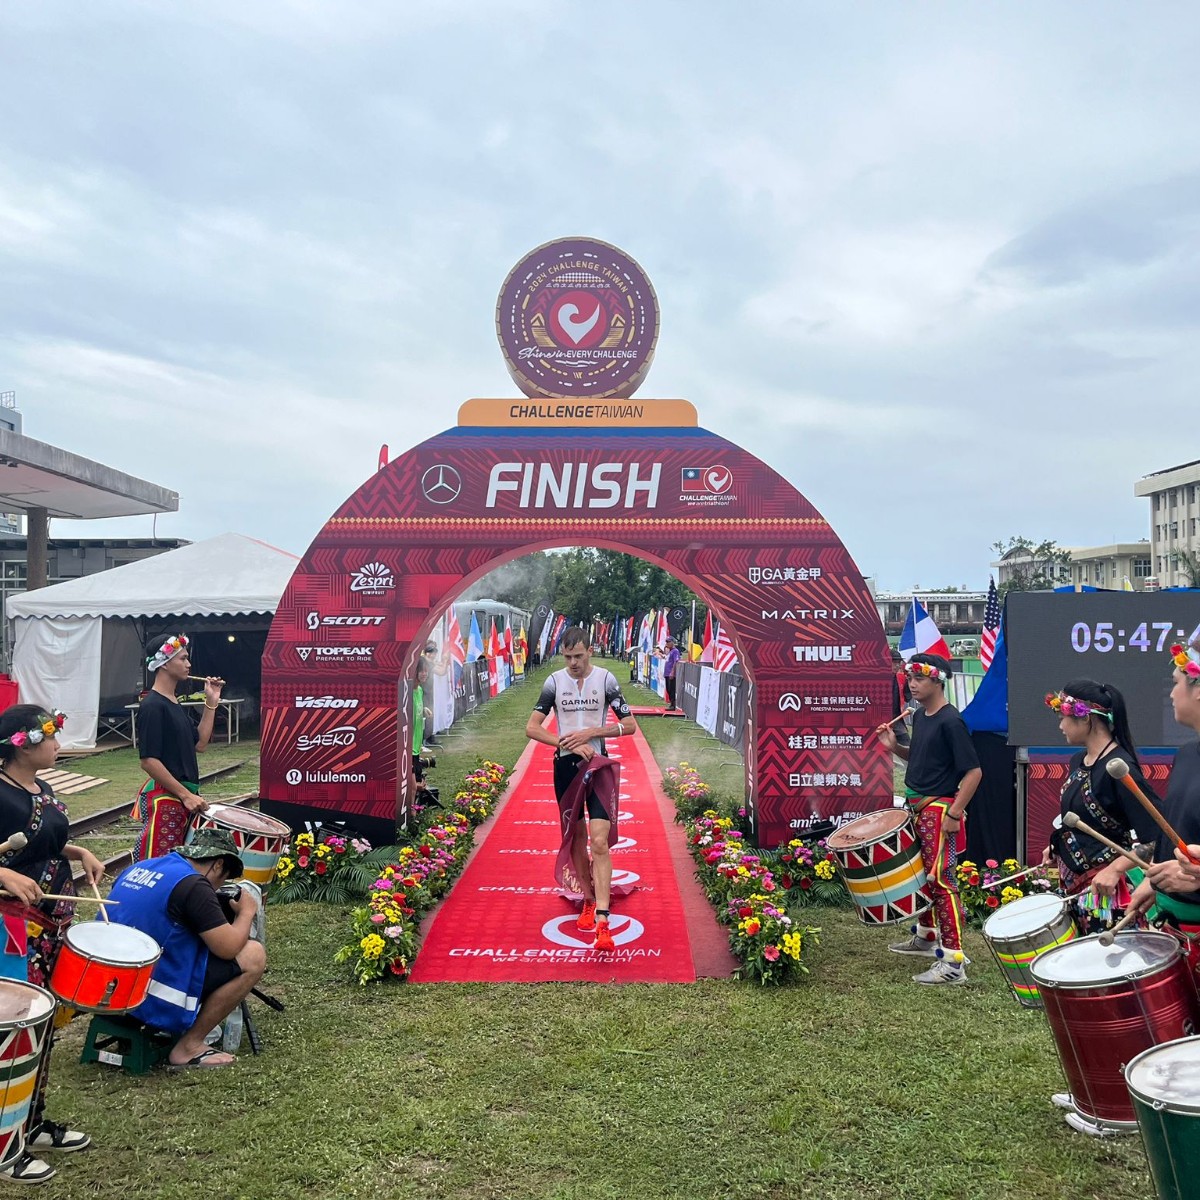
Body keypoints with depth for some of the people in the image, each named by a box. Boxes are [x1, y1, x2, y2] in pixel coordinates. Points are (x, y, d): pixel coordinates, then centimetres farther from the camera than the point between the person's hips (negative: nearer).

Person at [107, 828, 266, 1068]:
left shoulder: (138, 867, 10)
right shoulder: (193, 884, -15)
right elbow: (228, 948, -16)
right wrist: (247, 911, 3)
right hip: (150, 1000, -9)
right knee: (254, 956, -4)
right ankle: (188, 1047, 1)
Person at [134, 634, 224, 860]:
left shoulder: (176, 705, 14)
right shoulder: (153, 706, -14)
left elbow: (199, 744, 15)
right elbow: (149, 761, -20)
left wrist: (211, 702, 10)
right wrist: (185, 794, -20)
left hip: (183, 797, 9)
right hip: (163, 799, -9)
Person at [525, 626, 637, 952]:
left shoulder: (606, 679, -4)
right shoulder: (554, 681, 0)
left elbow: (630, 726, -3)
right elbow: (531, 728, -4)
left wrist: (590, 733, -14)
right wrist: (567, 743, -16)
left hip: (598, 766, -2)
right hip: (566, 767, 2)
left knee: (600, 842, -13)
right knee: (576, 840, 12)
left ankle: (602, 922, -15)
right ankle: (589, 901, 33)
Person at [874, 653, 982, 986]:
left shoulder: (950, 721, -18)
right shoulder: (919, 716, 9)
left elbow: (973, 772, -20)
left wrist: (953, 814, -22)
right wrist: (895, 747, 4)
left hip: (939, 810, -9)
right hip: (918, 807, 9)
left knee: (940, 879, -9)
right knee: (921, 874, 20)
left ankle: (953, 962, -5)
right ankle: (925, 937, 38)